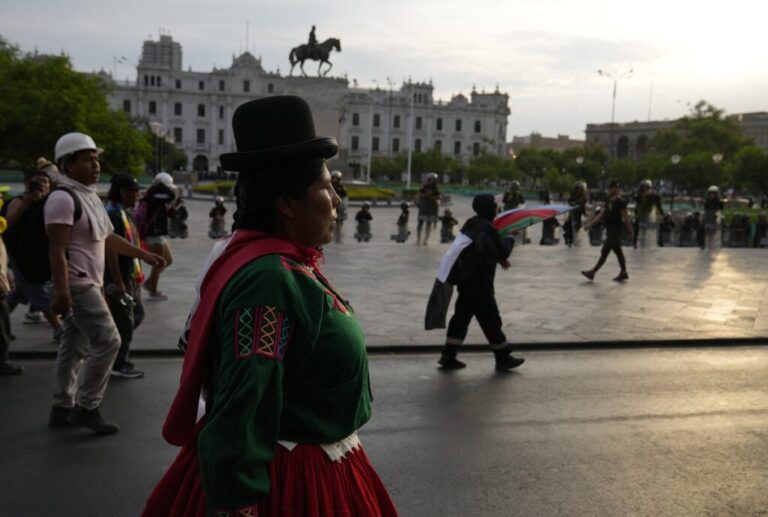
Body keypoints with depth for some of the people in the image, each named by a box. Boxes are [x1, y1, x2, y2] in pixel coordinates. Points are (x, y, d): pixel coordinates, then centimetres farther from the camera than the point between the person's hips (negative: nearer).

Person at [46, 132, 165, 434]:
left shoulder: (90, 196, 15)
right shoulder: (63, 198, -16)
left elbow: (108, 238, 22)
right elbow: (57, 251, -21)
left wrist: (145, 255, 21)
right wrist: (61, 292, -27)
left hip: (87, 283, 10)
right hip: (77, 284, -10)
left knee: (74, 346, 13)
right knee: (107, 342, -9)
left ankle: (62, 408, 22)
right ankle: (86, 408, 1)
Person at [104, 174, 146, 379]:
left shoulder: (124, 213, 14)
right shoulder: (113, 214, -19)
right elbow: (110, 250, -23)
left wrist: (136, 272, 22)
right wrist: (118, 282, -24)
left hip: (130, 276, 10)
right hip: (119, 278, -10)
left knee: (137, 314, 18)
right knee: (124, 320, 0)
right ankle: (119, 364, 12)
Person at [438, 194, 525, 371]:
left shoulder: (470, 225, 9)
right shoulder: (488, 230, -18)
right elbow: (503, 252, -11)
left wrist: (499, 259, 19)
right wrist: (509, 240, 8)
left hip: (464, 282, 8)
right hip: (480, 285, -8)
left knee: (461, 317, 12)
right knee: (491, 321, 3)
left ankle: (448, 356, 14)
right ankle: (503, 358, 14)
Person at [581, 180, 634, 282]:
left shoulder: (620, 201, -14)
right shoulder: (609, 201, 12)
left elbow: (626, 217, -13)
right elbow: (601, 214, 14)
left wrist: (629, 231, -11)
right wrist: (590, 223, 9)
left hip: (615, 231, -9)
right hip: (610, 230, 9)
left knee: (604, 252, -6)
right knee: (618, 251, 13)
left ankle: (593, 272, -4)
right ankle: (623, 272, 21)